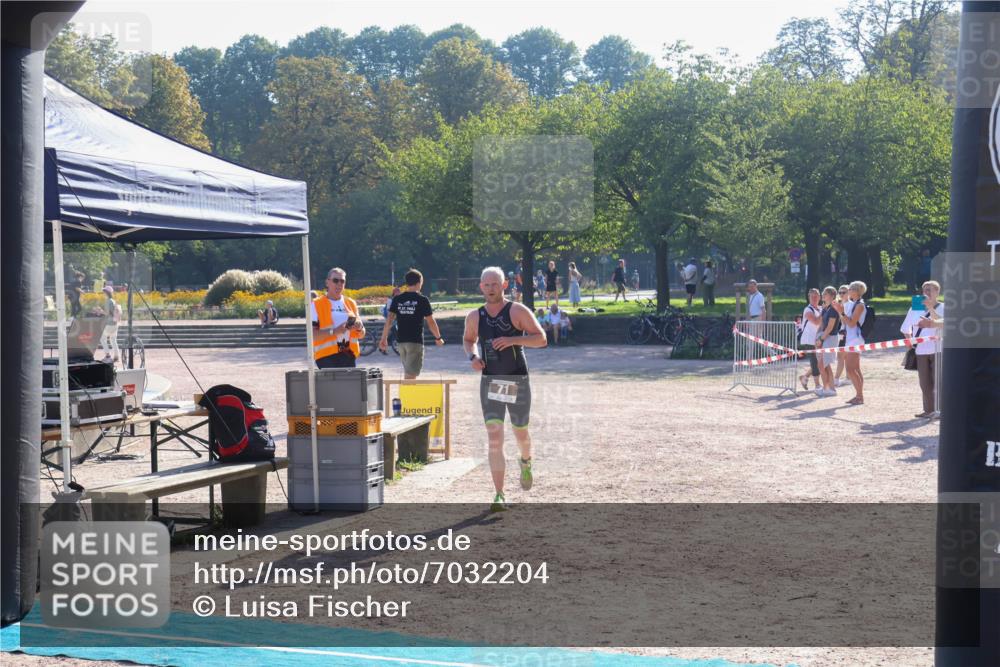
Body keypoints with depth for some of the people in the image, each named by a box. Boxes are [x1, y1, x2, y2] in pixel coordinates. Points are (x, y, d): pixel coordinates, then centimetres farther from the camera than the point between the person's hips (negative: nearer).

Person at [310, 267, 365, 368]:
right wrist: (334, 331, -19)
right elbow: (312, 335, -9)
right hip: (327, 356, -5)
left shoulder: (351, 303, 17)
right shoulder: (316, 305, 1)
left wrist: (359, 327, -2)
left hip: (349, 355, 5)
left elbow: (361, 335, 22)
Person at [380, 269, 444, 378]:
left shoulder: (397, 299, 4)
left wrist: (384, 339, 6)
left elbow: (389, 320, 0)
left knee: (407, 371, 20)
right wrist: (438, 338, 11)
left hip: (401, 340, 5)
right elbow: (431, 322, -3)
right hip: (416, 340, -5)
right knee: (411, 374, -7)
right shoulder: (422, 300, -6)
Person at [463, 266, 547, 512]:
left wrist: (513, 339, -25)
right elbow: (468, 339, 23)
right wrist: (472, 356, 1)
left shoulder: (517, 311, -7)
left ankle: (526, 462, 51)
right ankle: (499, 496, -9)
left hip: (517, 382, -1)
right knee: (494, 438, -10)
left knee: (520, 433, 14)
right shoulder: (475, 317, 4)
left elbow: (541, 339, -11)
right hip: (490, 382, 2)